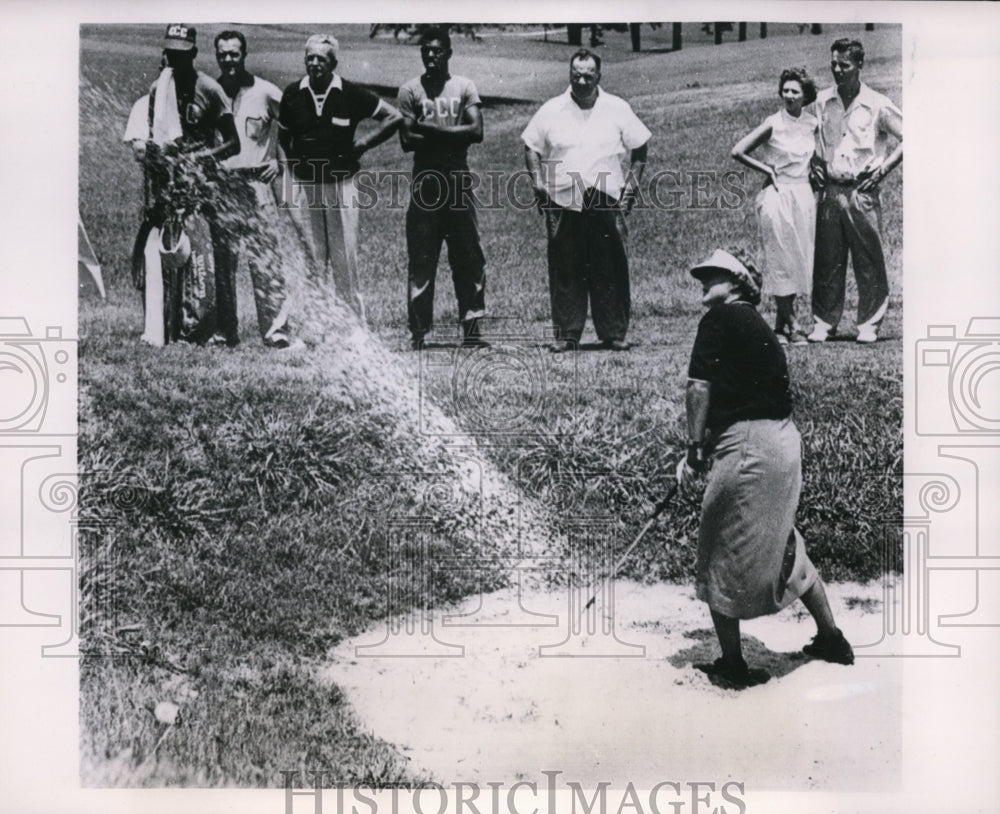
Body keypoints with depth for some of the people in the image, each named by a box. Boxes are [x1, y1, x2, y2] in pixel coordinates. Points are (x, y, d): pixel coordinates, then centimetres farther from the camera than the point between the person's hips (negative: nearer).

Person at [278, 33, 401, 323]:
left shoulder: (350, 93, -5)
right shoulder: (293, 94, 2)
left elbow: (393, 117, 0)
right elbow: (283, 133, 18)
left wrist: (363, 144, -2)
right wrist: (295, 160, 8)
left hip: (340, 182, -2)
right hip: (303, 184, 2)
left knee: (344, 255, -1)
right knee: (312, 256, 5)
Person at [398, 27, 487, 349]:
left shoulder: (464, 87, 7)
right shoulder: (410, 90, 5)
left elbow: (476, 130, -7)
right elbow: (407, 140, -5)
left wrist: (432, 129, -10)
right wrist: (452, 136, -14)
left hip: (458, 180, 1)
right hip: (425, 181, -1)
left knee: (468, 257, 1)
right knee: (421, 259, 0)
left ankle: (471, 328, 7)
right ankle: (418, 331, 4)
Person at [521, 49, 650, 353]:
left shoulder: (618, 109, 6)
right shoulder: (551, 111, 5)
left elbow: (639, 148, 13)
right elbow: (531, 148, 13)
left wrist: (632, 183, 5)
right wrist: (539, 184, 3)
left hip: (607, 203, 0)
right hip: (562, 203, 0)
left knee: (611, 271, 0)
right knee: (565, 272, 2)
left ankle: (614, 333, 8)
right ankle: (566, 334, 10)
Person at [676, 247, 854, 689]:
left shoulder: (720, 318, -6)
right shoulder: (759, 327, 19)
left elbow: (700, 388, -12)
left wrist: (694, 450, -8)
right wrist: (703, 449, 21)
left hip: (749, 448, -9)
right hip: (786, 440, 9)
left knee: (721, 560, 4)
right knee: (783, 545, 23)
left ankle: (732, 665, 11)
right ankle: (831, 639, 33)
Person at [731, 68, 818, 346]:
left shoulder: (812, 123, 6)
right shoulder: (773, 124, -9)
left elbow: (815, 153, 26)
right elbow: (738, 151, -13)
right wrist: (768, 170, -7)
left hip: (804, 195, 6)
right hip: (778, 195, -6)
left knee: (799, 259, 7)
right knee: (781, 259, -4)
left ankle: (780, 324, 15)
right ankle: (791, 323, 0)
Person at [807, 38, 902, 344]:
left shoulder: (877, 106, -3)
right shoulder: (822, 101, 8)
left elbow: (907, 138, 3)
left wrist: (883, 169, -4)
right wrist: (815, 164, 7)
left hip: (862, 191, -3)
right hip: (830, 190, 3)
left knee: (869, 261, 0)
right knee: (826, 261, 4)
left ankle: (869, 325, 8)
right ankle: (824, 322, 12)